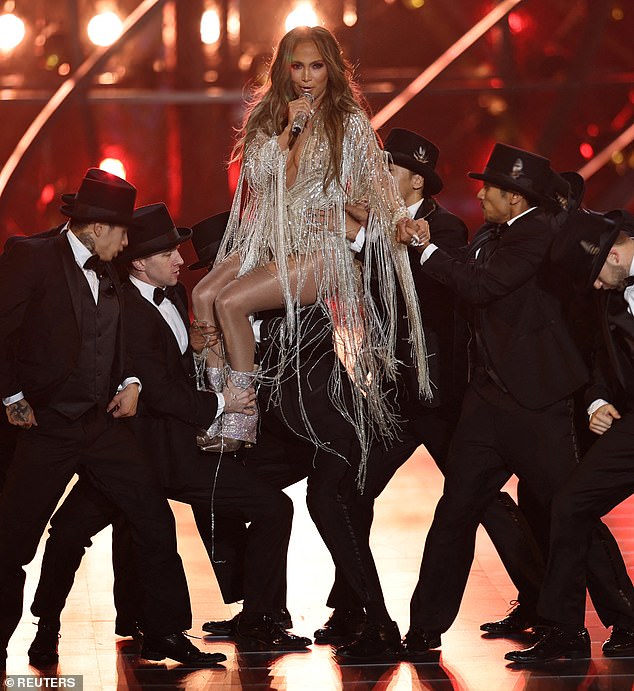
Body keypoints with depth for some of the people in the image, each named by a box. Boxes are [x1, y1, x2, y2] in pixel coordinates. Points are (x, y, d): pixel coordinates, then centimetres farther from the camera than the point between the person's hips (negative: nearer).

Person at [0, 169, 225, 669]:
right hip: (46, 428, -7)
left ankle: (166, 634, 13)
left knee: (156, 521, 3)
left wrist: (130, 382, 8)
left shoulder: (109, 278, 13)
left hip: (103, 424, 7)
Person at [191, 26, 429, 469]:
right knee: (204, 294, -21)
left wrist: (401, 218, -22)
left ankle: (242, 422, -17)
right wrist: (288, 130, -10)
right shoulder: (269, 113, 12)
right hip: (268, 240, 5)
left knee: (231, 301, -25)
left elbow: (378, 185, -3)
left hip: (320, 250, -5)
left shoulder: (350, 121, -1)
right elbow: (257, 172, 3)